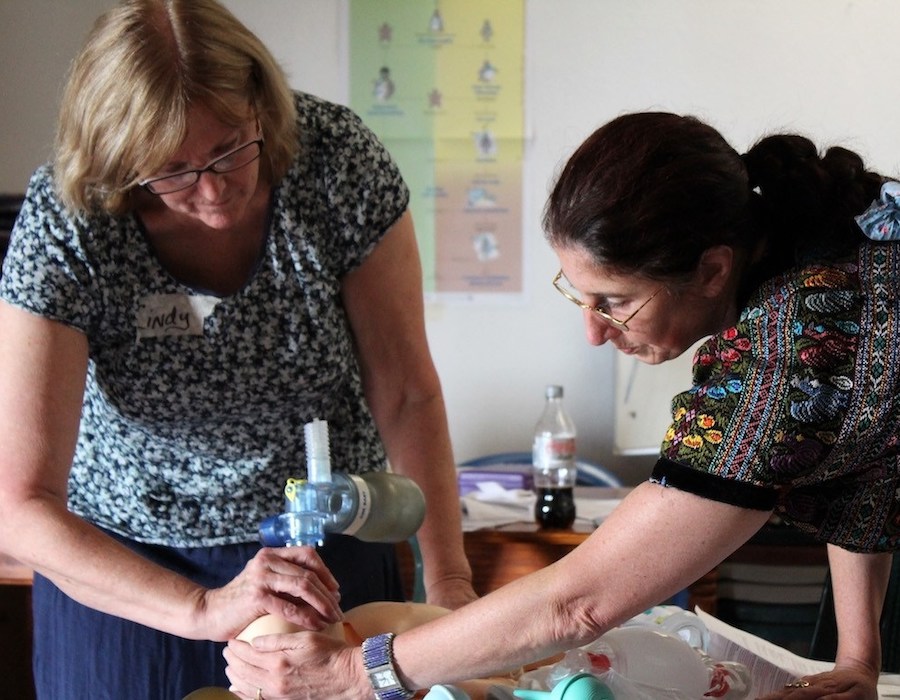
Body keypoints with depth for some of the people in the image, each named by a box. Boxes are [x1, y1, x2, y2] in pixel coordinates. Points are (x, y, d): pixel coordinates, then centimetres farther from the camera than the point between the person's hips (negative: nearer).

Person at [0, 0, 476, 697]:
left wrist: (449, 583, -16)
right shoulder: (64, 226, -25)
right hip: (123, 571, -1)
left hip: (333, 556, 2)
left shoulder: (340, 160, -20)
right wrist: (203, 609, -38)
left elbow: (405, 391, -10)